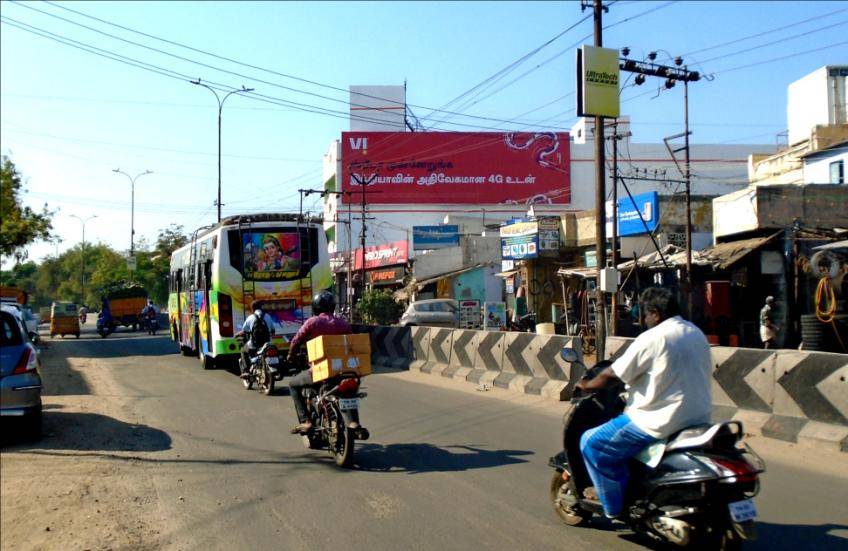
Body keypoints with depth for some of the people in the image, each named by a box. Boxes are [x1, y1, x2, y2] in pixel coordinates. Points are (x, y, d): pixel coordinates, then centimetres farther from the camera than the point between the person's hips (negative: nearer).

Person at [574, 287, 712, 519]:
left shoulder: (652, 339, -16)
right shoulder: (697, 334, 8)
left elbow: (612, 375, -11)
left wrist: (587, 385, 7)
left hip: (660, 423, -9)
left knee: (591, 443, 2)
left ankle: (615, 509, 5)